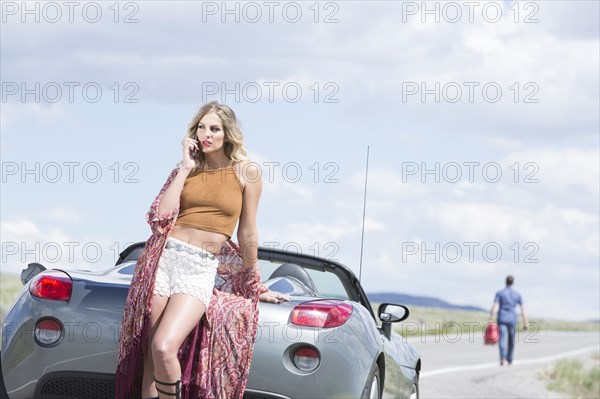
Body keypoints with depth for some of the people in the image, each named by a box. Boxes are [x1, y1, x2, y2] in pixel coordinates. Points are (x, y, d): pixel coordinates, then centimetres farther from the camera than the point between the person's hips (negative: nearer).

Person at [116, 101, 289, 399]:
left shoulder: (247, 173, 1)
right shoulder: (186, 169, 10)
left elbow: (247, 235, 7)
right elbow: (161, 218, -6)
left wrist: (255, 287, 13)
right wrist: (186, 168, -3)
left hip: (203, 270, -3)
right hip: (165, 259, 3)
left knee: (164, 348, -21)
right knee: (150, 354, 0)